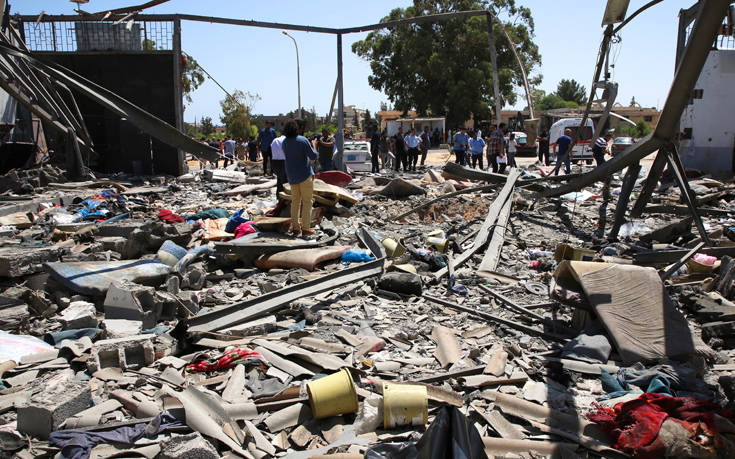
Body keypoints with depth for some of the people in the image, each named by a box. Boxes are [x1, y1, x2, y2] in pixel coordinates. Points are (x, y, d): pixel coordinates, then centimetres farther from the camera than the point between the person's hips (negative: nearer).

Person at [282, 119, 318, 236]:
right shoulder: (302, 140, -15)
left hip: (292, 176, 6)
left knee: (295, 201, 14)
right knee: (306, 201, 1)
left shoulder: (284, 143, 4)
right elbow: (313, 156, -15)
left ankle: (295, 228, 14)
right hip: (305, 175, -6)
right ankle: (305, 228, 1)